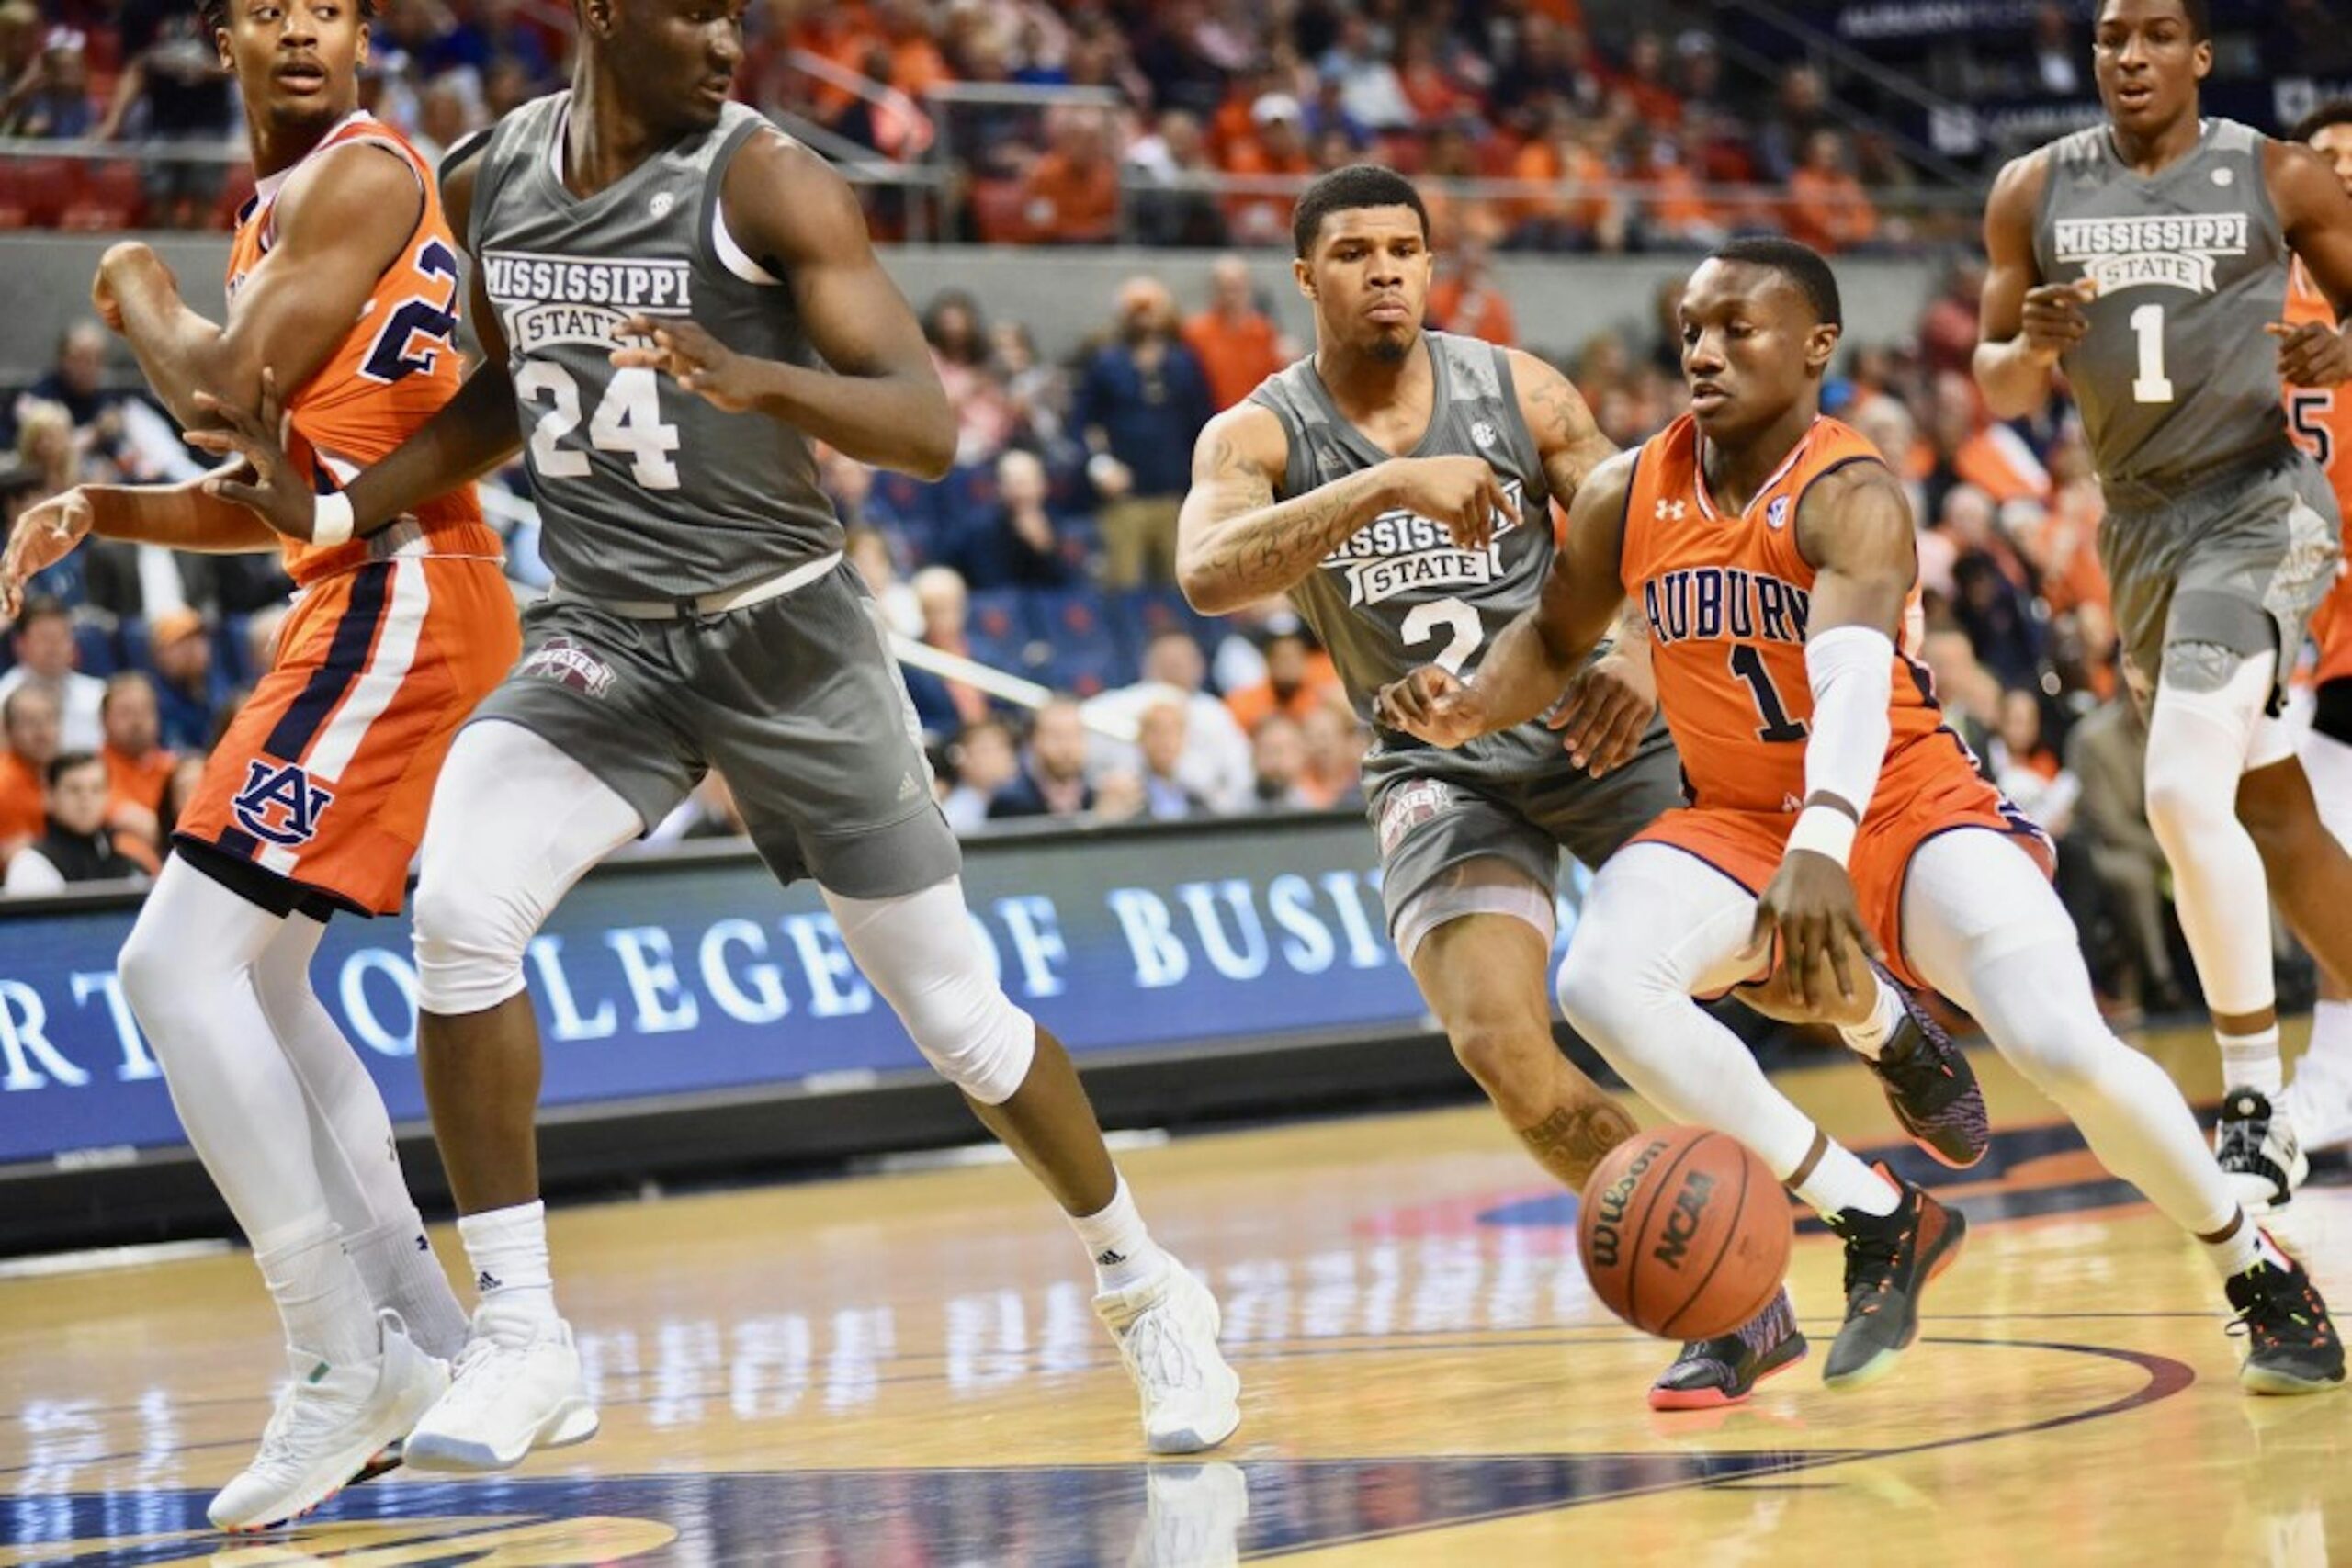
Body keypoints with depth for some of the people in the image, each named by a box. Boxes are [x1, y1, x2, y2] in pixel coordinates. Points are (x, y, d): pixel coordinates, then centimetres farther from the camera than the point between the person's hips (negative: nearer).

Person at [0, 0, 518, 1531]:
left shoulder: (361, 171, -9)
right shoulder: (282, 203, 21)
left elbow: (231, 390, -18)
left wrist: (140, 301, 2)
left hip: (397, 603, -11)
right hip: (363, 601, 11)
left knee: (180, 965, -15)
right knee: (256, 977, 18)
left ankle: (347, 1370, -15)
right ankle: (426, 1340, 21)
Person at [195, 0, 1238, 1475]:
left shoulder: (771, 181, -15)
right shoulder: (488, 180, 1)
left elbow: (928, 424, -22)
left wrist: (758, 380, -41)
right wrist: (338, 510, 6)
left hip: (784, 633, -3)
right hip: (604, 634, 3)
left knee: (956, 1013, 5)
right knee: (458, 911, -24)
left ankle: (1145, 1289, 31)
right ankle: (524, 1339, -12)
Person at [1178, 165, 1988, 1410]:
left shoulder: (1519, 393, -5)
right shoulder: (1259, 437, -9)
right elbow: (1208, 573, -30)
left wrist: (1645, 654, -25)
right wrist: (1390, 483, -42)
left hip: (1596, 729, 1)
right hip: (1439, 769, -1)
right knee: (1504, 1053, -21)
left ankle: (1897, 1039, 33)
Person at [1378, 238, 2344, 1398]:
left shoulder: (1848, 498, -22)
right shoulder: (1628, 498, -4)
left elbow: (1854, 680, -40)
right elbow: (1556, 636, 15)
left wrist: (1820, 854, -58)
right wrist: (1472, 709, -9)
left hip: (1905, 806, -5)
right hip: (1737, 821, 5)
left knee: (2064, 1047, -27)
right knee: (1598, 982, -26)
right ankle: (1880, 1224, -14)